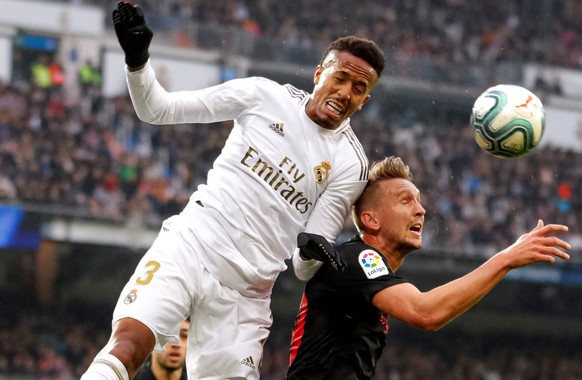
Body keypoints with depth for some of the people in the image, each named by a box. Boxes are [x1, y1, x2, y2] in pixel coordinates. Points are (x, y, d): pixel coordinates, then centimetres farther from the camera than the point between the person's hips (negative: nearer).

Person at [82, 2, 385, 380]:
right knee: (128, 346, -23)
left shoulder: (351, 165, 3)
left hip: (246, 290, 1)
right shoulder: (265, 94, 4)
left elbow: (304, 266, 1)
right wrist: (137, 60, -12)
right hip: (190, 246, -1)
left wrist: (313, 253, -22)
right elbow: (158, 109, 6)